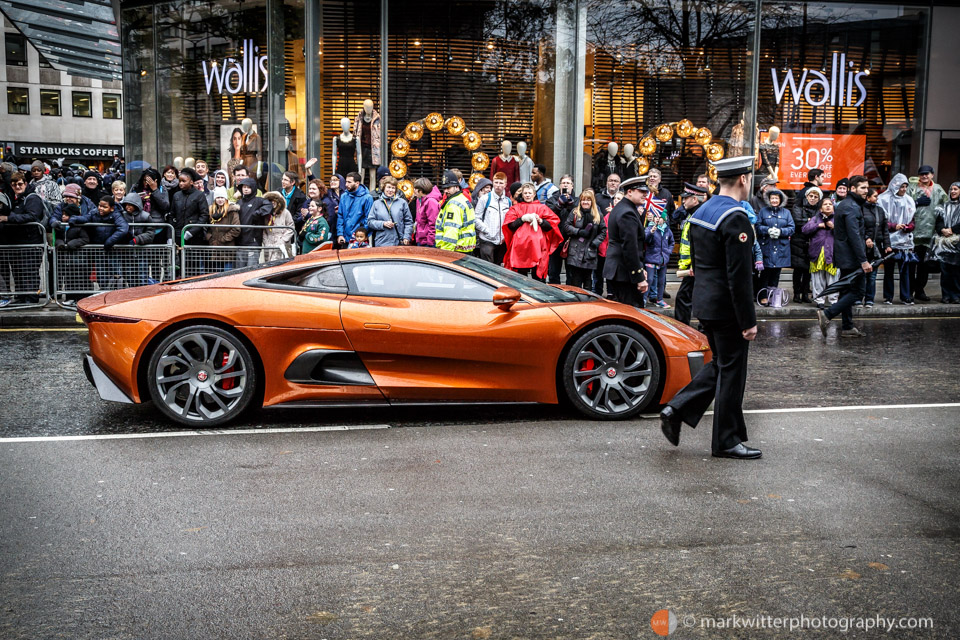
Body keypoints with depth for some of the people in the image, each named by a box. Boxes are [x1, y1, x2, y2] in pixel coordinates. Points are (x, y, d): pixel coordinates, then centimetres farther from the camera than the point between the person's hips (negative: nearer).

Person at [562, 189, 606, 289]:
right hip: (575, 253, -1)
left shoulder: (598, 215, 7)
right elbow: (566, 226, -1)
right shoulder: (575, 213, 5)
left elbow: (603, 231, 9)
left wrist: (597, 241, -5)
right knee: (575, 282, -1)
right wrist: (579, 232, -13)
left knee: (588, 284, 6)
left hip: (590, 254, 1)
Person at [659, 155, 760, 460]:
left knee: (719, 365, 20)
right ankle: (726, 441, 13)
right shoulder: (735, 218, -19)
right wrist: (748, 321, -17)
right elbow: (739, 275, -21)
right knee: (731, 371, 3)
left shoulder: (701, 211, 10)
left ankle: (677, 410, 12)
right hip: (727, 308, -9)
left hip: (705, 302, 9)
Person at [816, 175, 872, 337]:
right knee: (857, 291, -8)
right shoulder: (852, 208, -16)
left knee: (848, 291, 12)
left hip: (843, 256, 11)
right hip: (852, 257, -11)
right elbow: (854, 236, -22)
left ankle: (847, 327, 15)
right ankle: (827, 314, -12)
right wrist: (863, 260, -23)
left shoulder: (843, 205, 17)